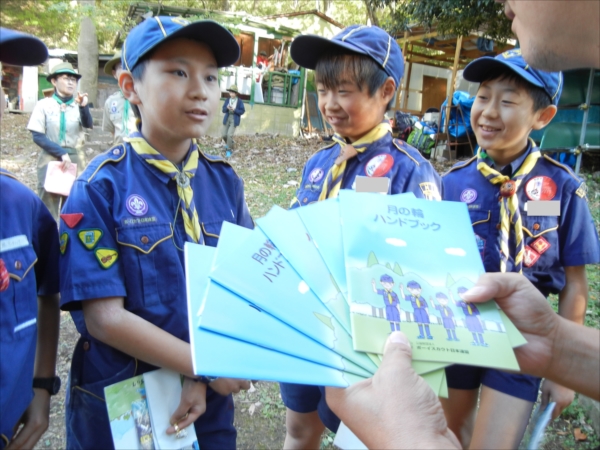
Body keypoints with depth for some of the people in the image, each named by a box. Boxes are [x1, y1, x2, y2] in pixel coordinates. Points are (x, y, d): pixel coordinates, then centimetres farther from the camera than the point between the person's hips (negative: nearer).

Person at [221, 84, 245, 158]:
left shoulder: (239, 101, -5)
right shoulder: (227, 100, 5)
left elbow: (242, 111, -6)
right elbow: (223, 110, 5)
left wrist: (234, 110, -17)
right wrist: (227, 108, -17)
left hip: (234, 120, -4)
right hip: (227, 119, 4)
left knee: (229, 134, -15)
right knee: (223, 135, 2)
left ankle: (229, 150, 2)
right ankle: (231, 144, 32)